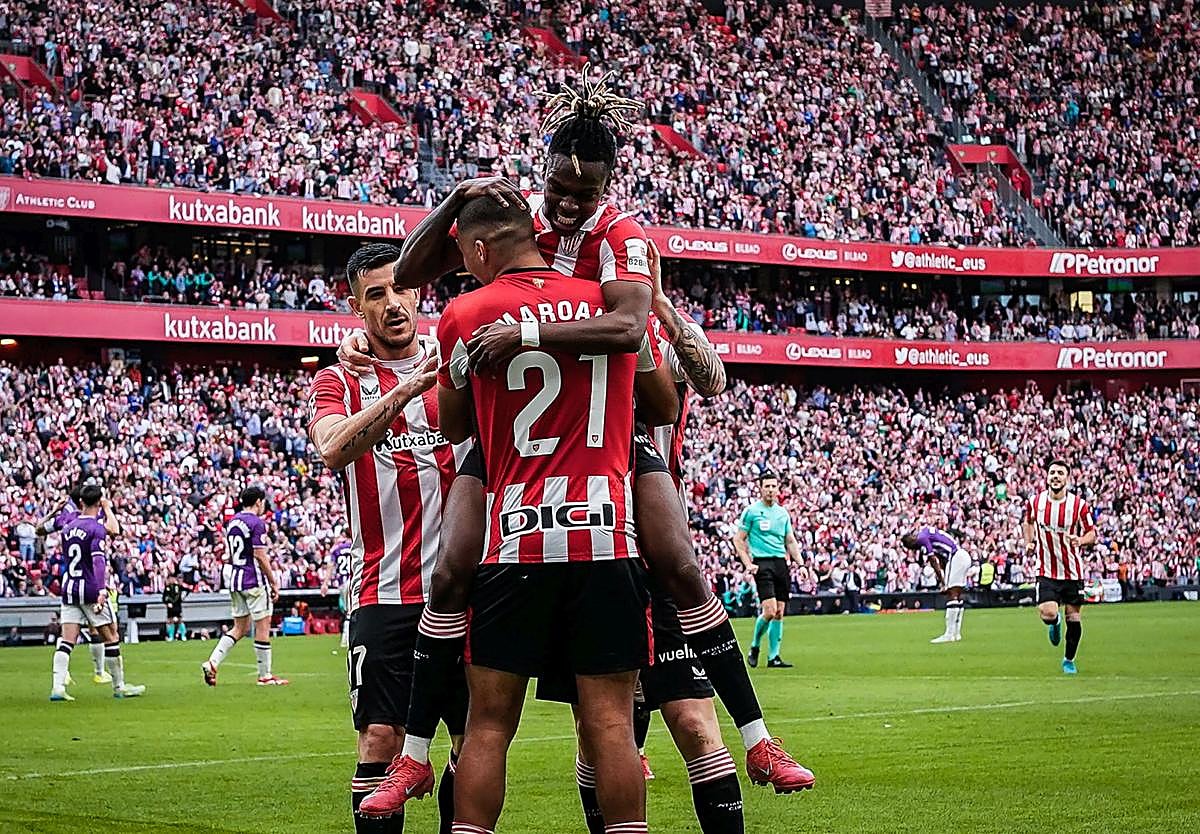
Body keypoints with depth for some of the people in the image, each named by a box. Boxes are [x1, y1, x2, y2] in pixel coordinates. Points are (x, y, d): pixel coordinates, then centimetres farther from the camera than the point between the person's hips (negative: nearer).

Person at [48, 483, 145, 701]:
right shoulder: (96, 529, -10)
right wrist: (101, 591, -29)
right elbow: (98, 561, -21)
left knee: (66, 641, 0)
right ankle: (119, 687, 12)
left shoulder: (69, 527, 10)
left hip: (69, 589, 6)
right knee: (111, 638, 6)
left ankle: (57, 687, -13)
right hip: (91, 589, -6)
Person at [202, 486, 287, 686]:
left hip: (235, 580, 8)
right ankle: (265, 675, 6)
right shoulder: (257, 523, -12)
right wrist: (274, 583, -9)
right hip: (254, 580, -8)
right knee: (263, 627, 1)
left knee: (240, 628, 14)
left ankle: (212, 663, 0)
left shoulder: (232, 522, 12)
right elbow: (260, 556, -16)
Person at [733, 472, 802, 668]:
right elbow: (738, 540, 0)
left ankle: (773, 657, 8)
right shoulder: (751, 511, 0)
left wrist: (801, 564, 10)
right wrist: (748, 564, -9)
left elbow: (791, 541, 21)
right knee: (769, 610, -16)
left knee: (779, 613, 3)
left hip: (781, 563, 5)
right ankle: (754, 647, 7)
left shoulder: (783, 513, 15)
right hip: (762, 563, -5)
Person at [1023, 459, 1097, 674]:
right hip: (1046, 571, 0)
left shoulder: (1079, 505, -8)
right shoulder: (1035, 502, -3)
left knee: (1074, 617, 4)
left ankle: (1069, 659, 27)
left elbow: (1092, 533, 1)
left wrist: (1081, 540, -21)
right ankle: (1055, 622, 23)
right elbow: (1028, 521, 20)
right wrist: (1029, 542, 5)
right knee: (1047, 614, -17)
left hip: (1072, 571, 0)